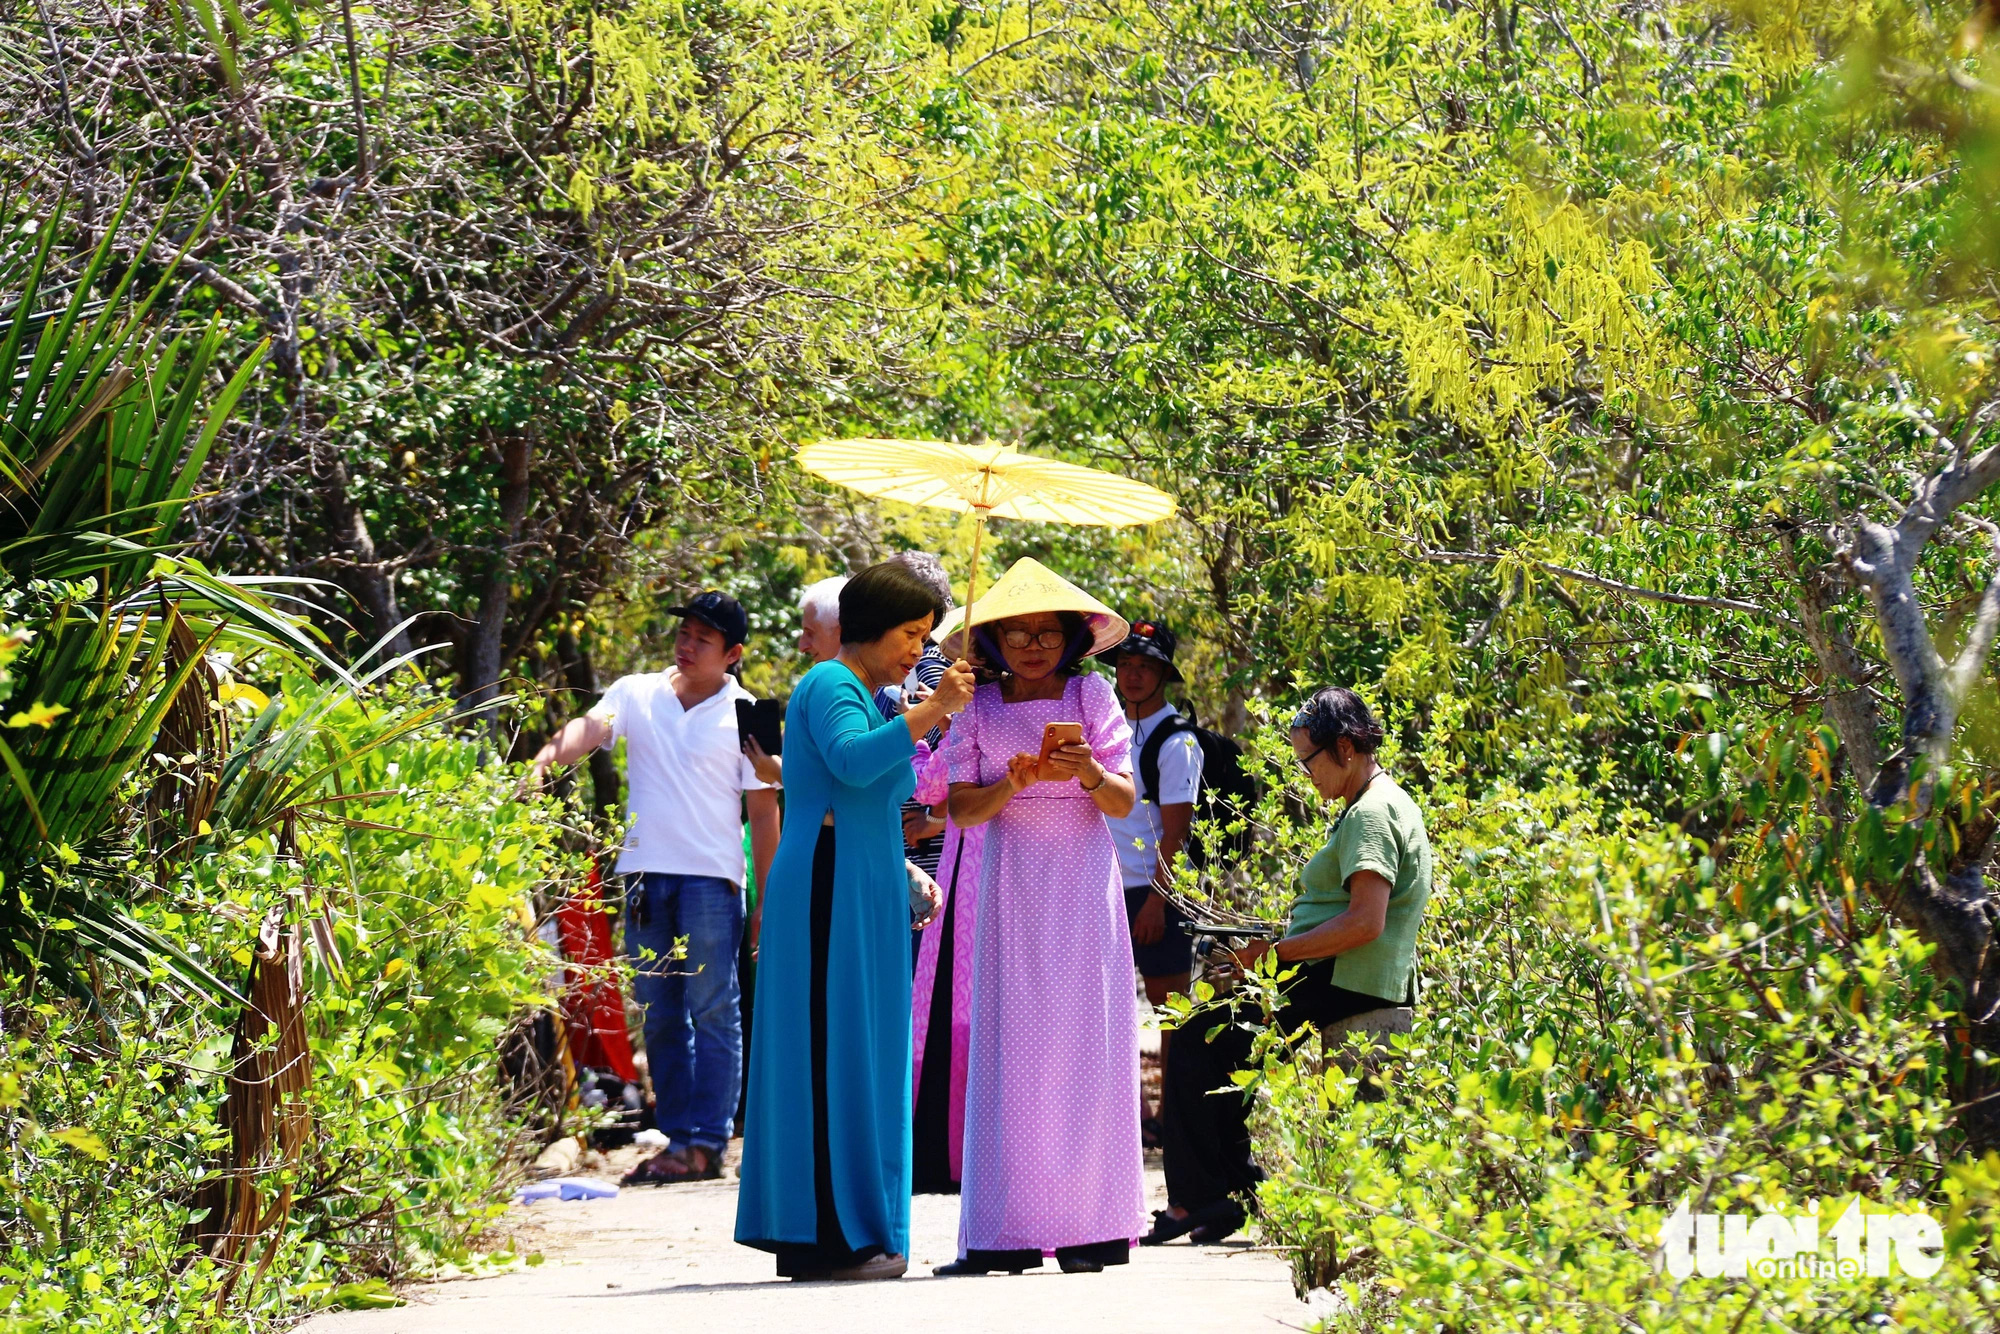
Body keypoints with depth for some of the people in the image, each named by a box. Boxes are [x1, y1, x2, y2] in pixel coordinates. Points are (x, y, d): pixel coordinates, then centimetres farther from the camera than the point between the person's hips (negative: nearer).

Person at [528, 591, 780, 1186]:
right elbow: (589, 729, -9)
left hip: (711, 877, -4)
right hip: (644, 871, 4)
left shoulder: (744, 714, 0)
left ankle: (706, 1143, -5)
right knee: (659, 1015, 8)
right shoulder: (636, 694, 8)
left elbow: (763, 810, 1)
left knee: (712, 1012, -5)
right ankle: (676, 1136, 14)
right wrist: (544, 761, -31)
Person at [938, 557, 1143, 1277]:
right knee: (1009, 1042, -6)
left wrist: (1090, 772, -19)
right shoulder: (980, 707, 9)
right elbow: (962, 807, 1)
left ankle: (1085, 1225, -5)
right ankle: (1008, 1231, -7)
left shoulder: (1091, 695, 6)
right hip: (1011, 885, 1)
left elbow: (1125, 803, 1)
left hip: (1083, 885, -1)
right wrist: (1015, 782, -17)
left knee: (1082, 1040, -5)